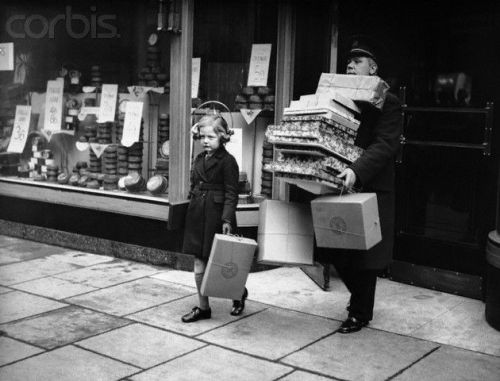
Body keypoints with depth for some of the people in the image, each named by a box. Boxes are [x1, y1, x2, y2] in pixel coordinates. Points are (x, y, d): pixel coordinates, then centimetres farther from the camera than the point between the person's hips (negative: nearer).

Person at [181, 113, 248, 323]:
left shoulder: (227, 161, -10)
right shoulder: (199, 159, 11)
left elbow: (231, 194, -13)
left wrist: (227, 219, -21)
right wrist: (192, 210, 15)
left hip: (216, 215, -7)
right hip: (196, 215, 7)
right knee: (199, 264, 8)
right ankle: (203, 307, 18)